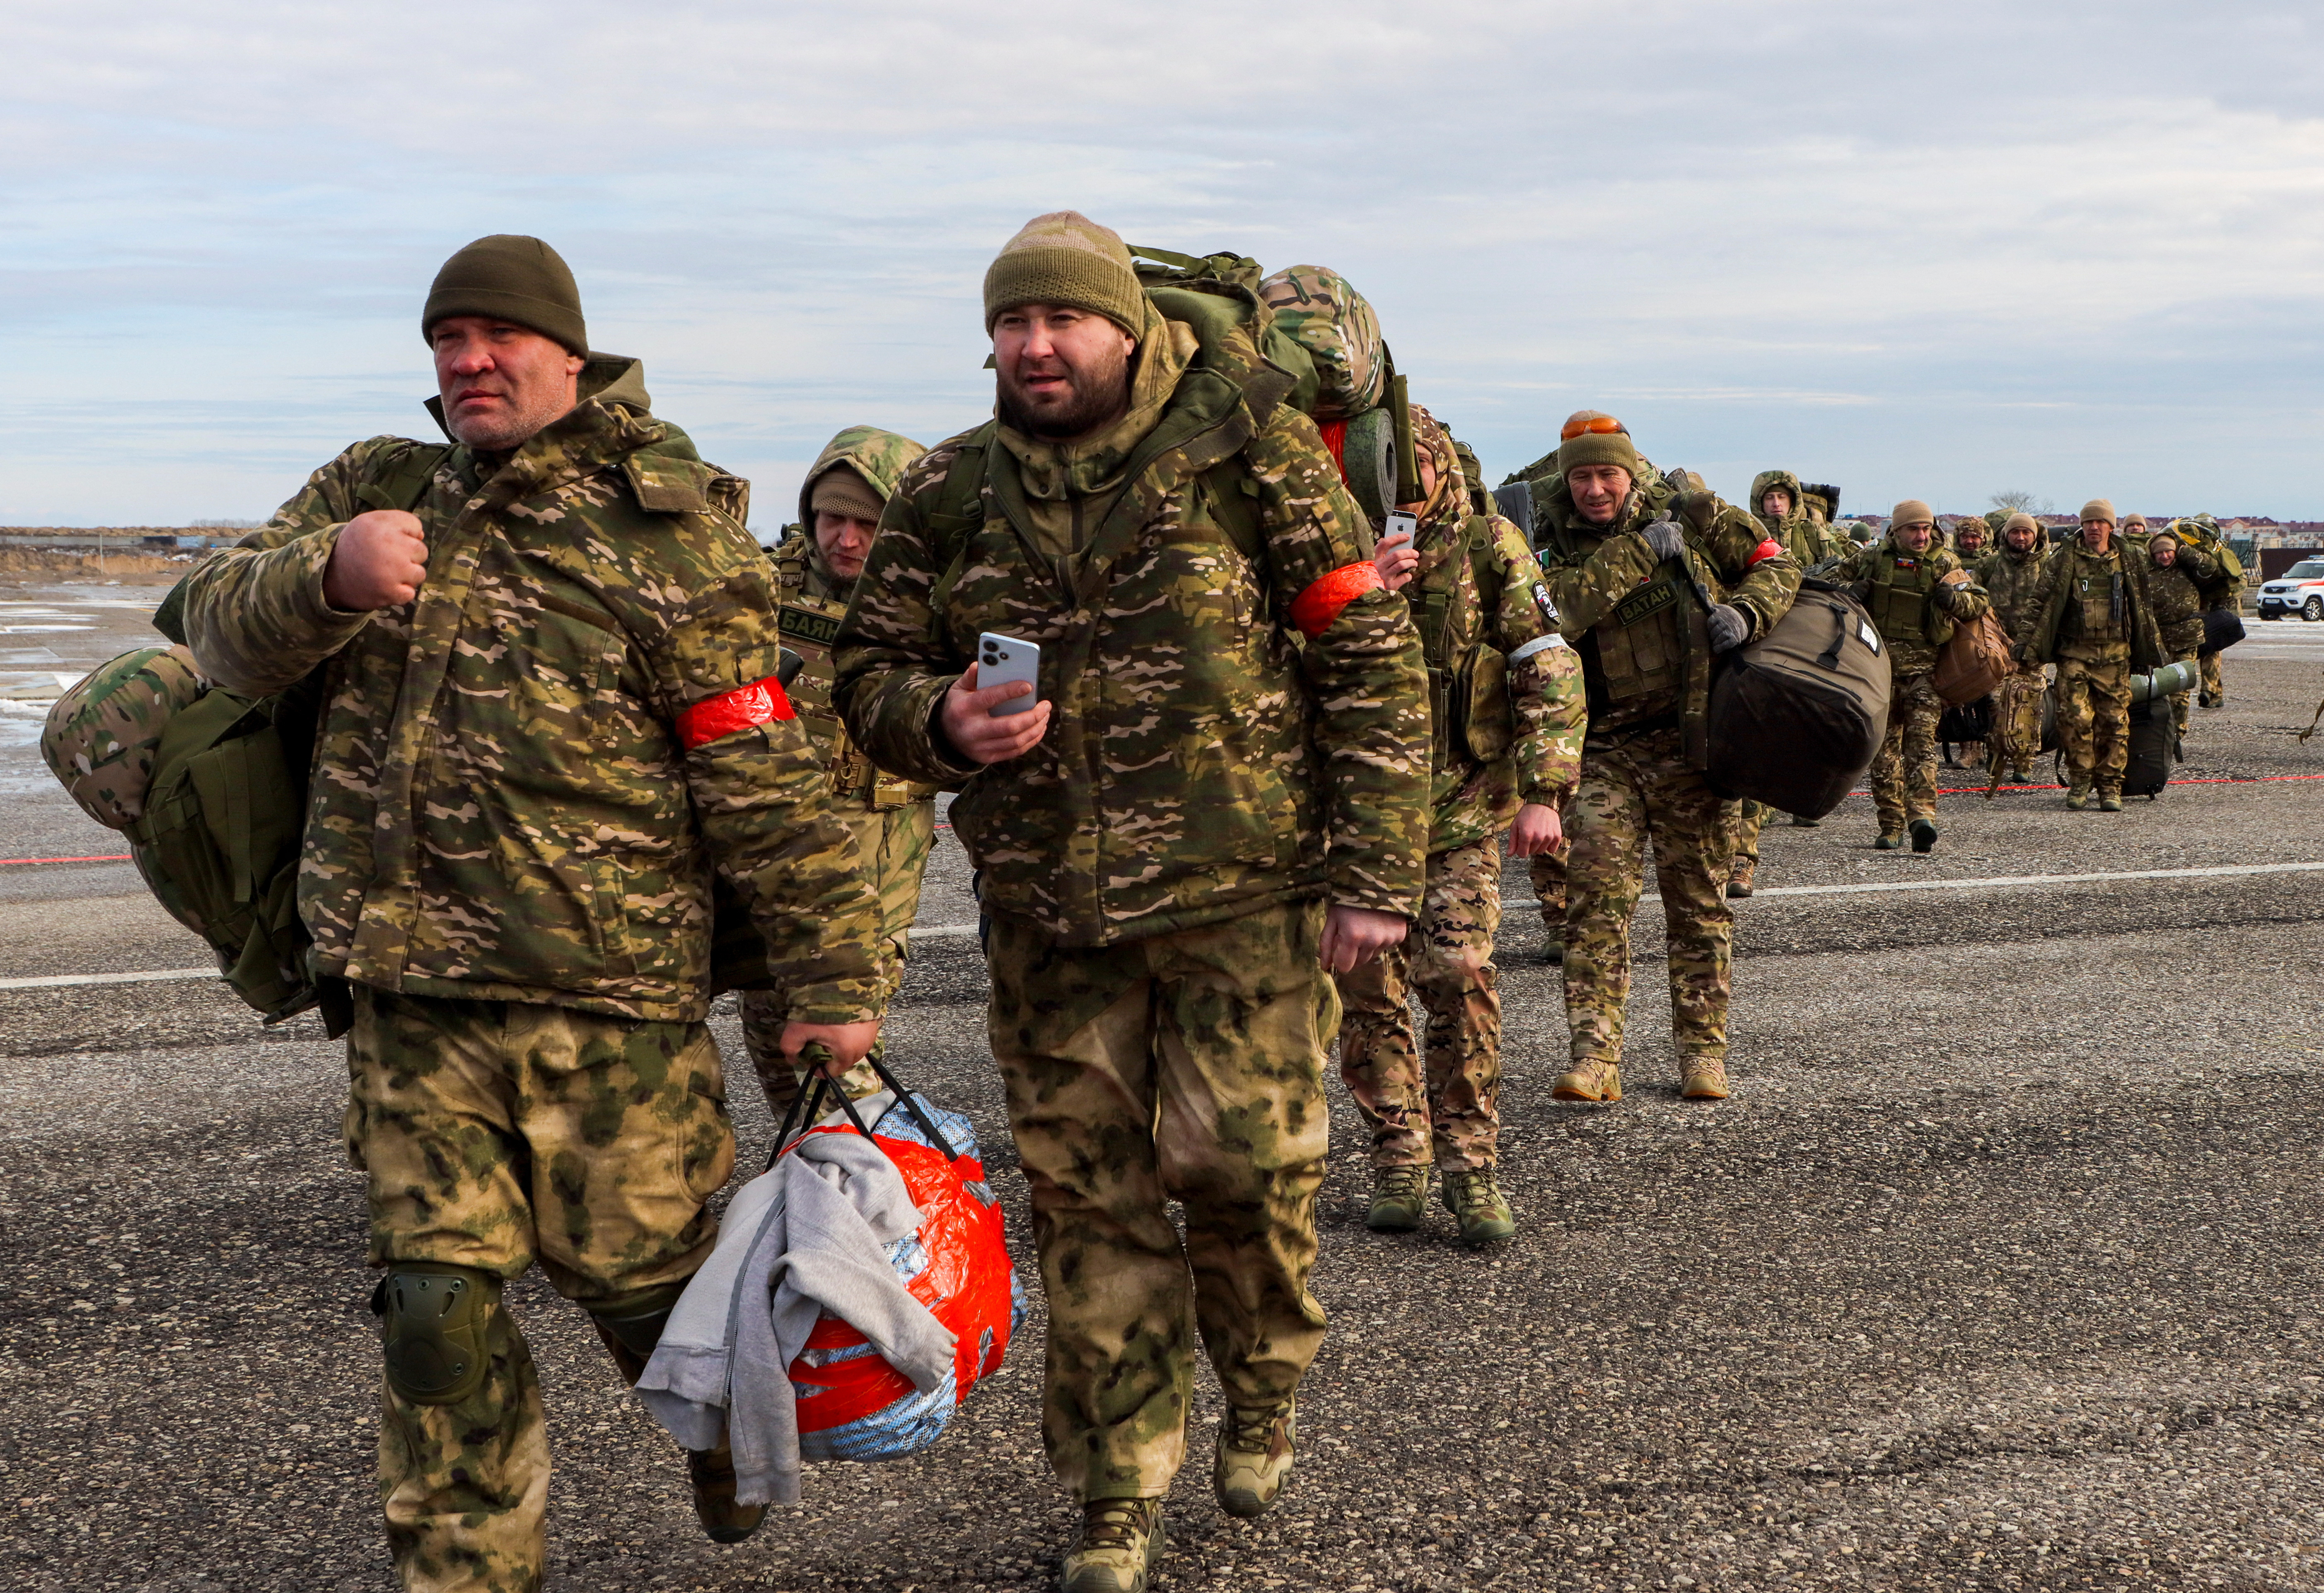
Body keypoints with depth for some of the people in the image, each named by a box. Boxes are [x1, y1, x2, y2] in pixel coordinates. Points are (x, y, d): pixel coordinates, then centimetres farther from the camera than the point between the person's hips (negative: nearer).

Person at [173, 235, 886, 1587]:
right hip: (410, 995, 4)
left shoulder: (665, 534, -7)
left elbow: (767, 785, -8)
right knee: (437, 1304, 5)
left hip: (608, 995, -4)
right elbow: (225, 632, 3)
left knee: (639, 1268, 9)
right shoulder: (374, 490, 10)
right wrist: (326, 572, -20)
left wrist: (836, 981, -8)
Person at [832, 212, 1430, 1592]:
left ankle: (1267, 1382, 32)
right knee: (1090, 1197, 7)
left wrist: (1375, 870, -8)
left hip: (1245, 896, -3)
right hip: (1049, 911, 3)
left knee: (1246, 1162, -1)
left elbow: (1373, 662, -4)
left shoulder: (1245, 446, -5)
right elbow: (870, 675, 13)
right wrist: (943, 722, -11)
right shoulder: (950, 494, 6)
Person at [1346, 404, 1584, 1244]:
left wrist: (1543, 791, -12)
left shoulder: (1491, 547, 0)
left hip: (1462, 804, -2)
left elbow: (1550, 671, -3)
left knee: (1459, 975, -12)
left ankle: (1471, 1167, -1)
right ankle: (1399, 1164, 16)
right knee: (1367, 986, 2)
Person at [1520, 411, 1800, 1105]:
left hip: (1689, 737, 0)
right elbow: (1558, 611, -20)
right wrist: (1639, 551, -22)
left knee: (1699, 899, 5)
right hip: (1605, 746, 0)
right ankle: (1595, 1057, -10)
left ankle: (1703, 1050, 15)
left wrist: (1744, 612, -13)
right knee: (1597, 894, -10)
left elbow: (1778, 565, 7)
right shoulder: (1553, 541, 0)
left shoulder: (1689, 510, 1)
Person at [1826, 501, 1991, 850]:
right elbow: (1833, 578, 18)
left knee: (1922, 739, -14)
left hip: (1924, 664, -2)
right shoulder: (1871, 559, 7)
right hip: (1880, 662, 2)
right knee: (1885, 744, 5)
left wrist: (1955, 599, -18)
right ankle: (1890, 825, 10)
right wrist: (1849, 591, -5)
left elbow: (1980, 602, 4)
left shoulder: (1943, 564, 5)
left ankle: (1922, 815, -23)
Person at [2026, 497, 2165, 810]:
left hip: (2115, 656, 2)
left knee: (2114, 721, 1)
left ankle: (2110, 786, 8)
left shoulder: (2129, 564, 10)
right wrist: (2029, 645, -3)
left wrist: (2151, 651, 17)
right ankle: (2080, 781, 5)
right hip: (2074, 653, -2)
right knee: (2075, 718, -9)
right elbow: (2041, 604, 5)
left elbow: (2143, 609, 18)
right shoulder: (2063, 561, 4)